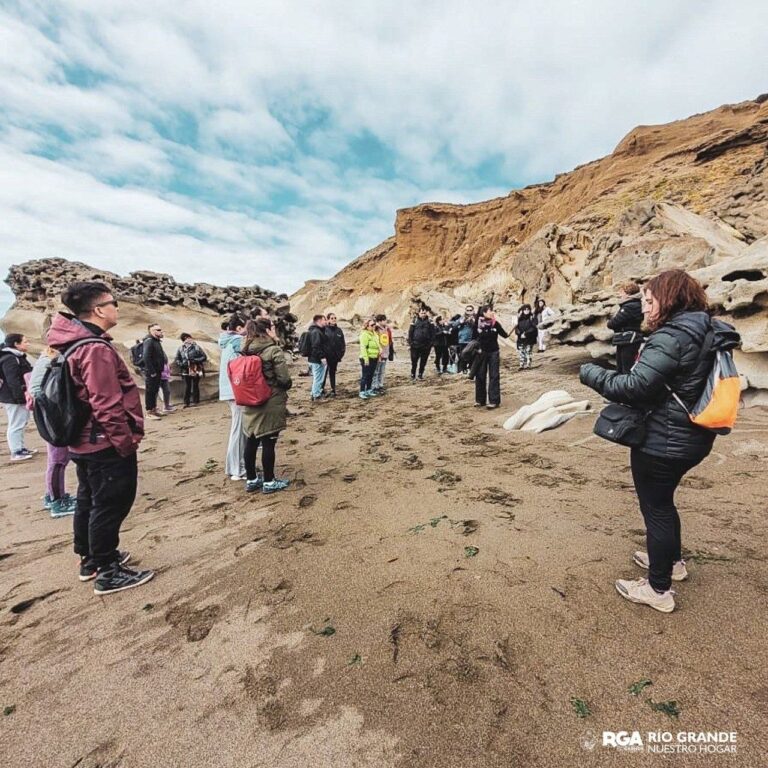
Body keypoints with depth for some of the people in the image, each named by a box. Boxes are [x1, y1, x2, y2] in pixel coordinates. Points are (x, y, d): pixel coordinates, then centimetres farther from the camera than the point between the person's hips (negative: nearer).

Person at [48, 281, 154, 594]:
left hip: (85, 442, 10)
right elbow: (107, 406, -25)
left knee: (89, 501, 20)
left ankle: (90, 559, 37)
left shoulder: (72, 343, 8)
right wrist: (126, 443, -17)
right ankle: (108, 573, 16)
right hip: (106, 445, -10)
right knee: (111, 505, 2)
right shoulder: (96, 350, -23)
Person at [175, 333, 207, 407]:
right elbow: (177, 359, 13)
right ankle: (186, 402, 9)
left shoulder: (196, 347, -1)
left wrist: (195, 360, -14)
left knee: (195, 386, 6)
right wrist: (181, 364, -7)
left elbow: (204, 357, -2)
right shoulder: (180, 349, 5)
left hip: (196, 371, -1)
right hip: (186, 371, 1)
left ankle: (195, 401, 17)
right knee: (187, 387, 2)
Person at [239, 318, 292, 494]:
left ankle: (251, 480, 26)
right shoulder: (274, 351, -14)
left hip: (250, 404, 6)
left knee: (251, 442, 13)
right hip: (271, 403, -6)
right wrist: (287, 386, 4)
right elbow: (284, 379, -16)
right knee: (268, 443, 3)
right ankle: (269, 482, 15)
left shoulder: (246, 351, 5)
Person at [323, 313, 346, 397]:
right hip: (326, 356, -4)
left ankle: (333, 390, 19)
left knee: (332, 373, 12)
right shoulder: (324, 329, -5)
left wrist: (341, 354, 1)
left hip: (335, 356, 4)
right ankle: (322, 388, 10)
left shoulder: (339, 330, 8)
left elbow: (343, 343, 10)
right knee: (324, 372, -3)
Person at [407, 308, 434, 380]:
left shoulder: (429, 321, 4)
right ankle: (413, 374, 13)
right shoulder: (415, 321, 1)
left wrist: (432, 342, -5)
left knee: (423, 361, 9)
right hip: (415, 345, -1)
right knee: (414, 361, 2)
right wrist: (410, 342, -6)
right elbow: (410, 332, 0)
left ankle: (421, 374, 21)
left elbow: (433, 333, 3)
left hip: (426, 345, 2)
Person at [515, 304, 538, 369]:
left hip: (529, 339, -4)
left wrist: (526, 334, -18)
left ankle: (528, 365, 7)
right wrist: (520, 334, -11)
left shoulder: (532, 318, -5)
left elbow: (533, 328, -13)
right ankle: (522, 365, 14)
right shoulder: (520, 319, 8)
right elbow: (517, 328, 7)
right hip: (521, 340, 4)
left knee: (528, 352, -2)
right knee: (521, 352, 5)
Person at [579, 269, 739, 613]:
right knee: (663, 501, 26)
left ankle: (658, 589, 21)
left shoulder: (671, 337, -22)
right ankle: (672, 561, 46)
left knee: (655, 508, 5)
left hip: (660, 441, -9)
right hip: (690, 438, 9)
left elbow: (633, 387, -28)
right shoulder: (705, 332, 8)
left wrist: (590, 372, -16)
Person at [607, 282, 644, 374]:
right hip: (624, 341, 10)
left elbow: (614, 322, -17)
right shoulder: (631, 305, 16)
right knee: (620, 368, 18)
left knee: (627, 369, -6)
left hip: (629, 342, -10)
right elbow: (621, 321, 16)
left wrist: (609, 322, 4)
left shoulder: (630, 306, -16)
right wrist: (612, 320, -3)